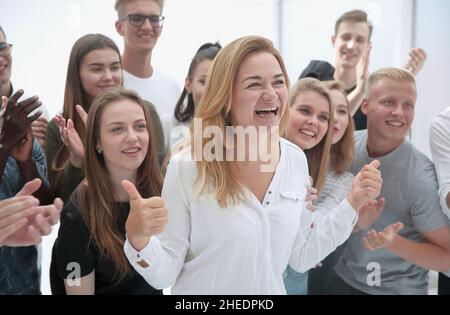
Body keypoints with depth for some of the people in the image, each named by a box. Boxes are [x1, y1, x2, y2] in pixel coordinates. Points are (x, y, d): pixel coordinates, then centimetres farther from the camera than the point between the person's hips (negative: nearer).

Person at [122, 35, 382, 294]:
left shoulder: (297, 160, -8)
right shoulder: (188, 166, -22)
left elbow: (300, 258, 1)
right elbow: (165, 274, -17)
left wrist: (354, 202, -4)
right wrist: (139, 240, -35)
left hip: (271, 289, 4)